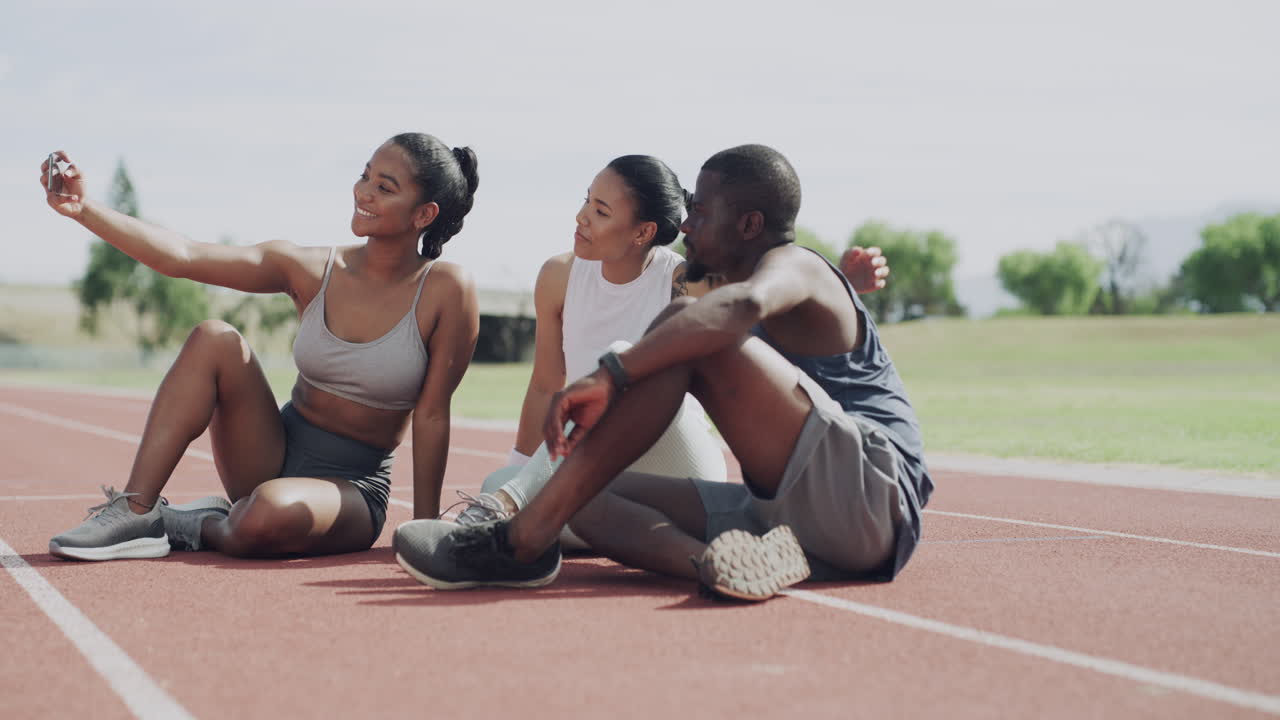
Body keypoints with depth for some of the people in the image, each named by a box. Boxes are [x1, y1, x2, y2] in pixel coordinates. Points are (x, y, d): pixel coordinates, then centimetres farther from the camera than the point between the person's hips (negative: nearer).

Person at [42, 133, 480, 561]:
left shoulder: (445, 291, -12)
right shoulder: (312, 270, -3)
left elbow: (431, 415, -9)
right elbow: (181, 258, -11)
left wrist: (424, 529, -9)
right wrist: (84, 210, -22)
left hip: (351, 488, -4)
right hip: (276, 456, 4)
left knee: (267, 516, -38)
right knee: (214, 339, -19)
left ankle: (197, 527, -3)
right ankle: (134, 513, -17)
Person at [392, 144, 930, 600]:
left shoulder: (795, 266, -5)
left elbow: (743, 305, -28)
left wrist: (610, 376, -34)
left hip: (875, 498, -9)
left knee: (689, 337, -22)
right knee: (590, 500, 2)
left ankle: (521, 544, -26)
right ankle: (724, 562, -27)